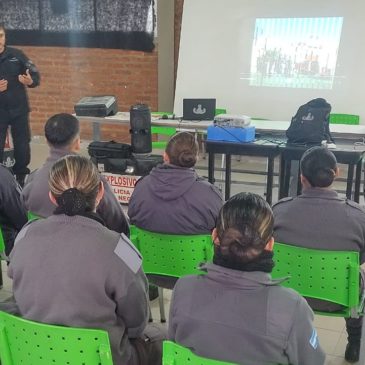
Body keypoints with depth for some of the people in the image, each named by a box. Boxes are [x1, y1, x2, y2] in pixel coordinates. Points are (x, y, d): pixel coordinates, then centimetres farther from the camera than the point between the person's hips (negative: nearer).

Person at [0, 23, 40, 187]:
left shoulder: (16, 54, -2)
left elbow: (36, 75, 2)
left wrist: (30, 81, -21)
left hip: (19, 110, 1)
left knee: (23, 149, 9)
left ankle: (21, 181, 27)